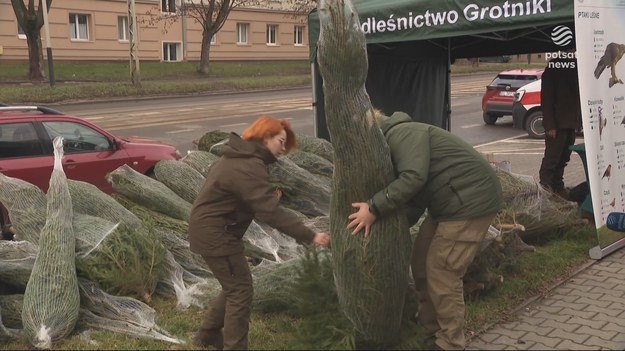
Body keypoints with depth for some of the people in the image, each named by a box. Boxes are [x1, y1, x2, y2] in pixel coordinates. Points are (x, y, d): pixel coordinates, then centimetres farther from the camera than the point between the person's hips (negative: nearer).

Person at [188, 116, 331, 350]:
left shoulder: (240, 158, 11)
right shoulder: (248, 167, -24)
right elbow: (271, 212, -30)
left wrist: (269, 195, 0)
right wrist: (310, 236, -30)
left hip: (210, 229, 10)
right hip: (214, 234, -10)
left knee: (234, 287, 20)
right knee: (241, 290, -2)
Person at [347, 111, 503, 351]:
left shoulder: (401, 135, -14)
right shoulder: (392, 148, 17)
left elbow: (413, 177, -32)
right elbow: (412, 207, 12)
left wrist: (374, 208, -27)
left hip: (471, 201, -11)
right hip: (448, 203, 11)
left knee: (441, 273, -6)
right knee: (422, 263, 14)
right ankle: (430, 329, 29)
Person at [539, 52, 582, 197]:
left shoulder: (575, 66, 13)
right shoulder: (553, 67, -8)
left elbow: (577, 96, 17)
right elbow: (546, 98, -12)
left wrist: (579, 121, 10)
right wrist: (549, 125, -16)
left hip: (571, 124, 7)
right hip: (557, 124, -7)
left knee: (563, 158, 10)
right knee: (552, 158, -5)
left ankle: (557, 187, 17)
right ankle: (545, 187, 2)